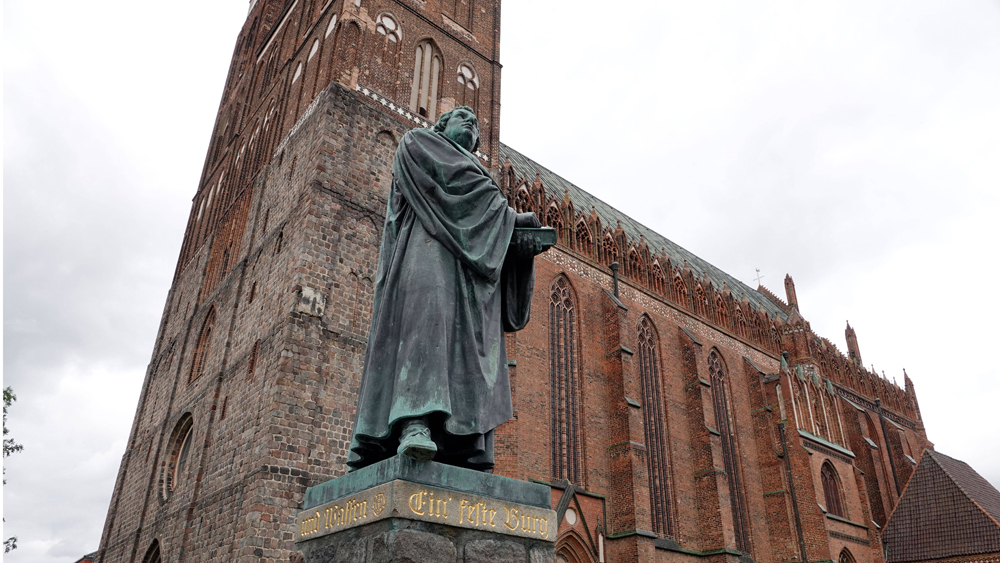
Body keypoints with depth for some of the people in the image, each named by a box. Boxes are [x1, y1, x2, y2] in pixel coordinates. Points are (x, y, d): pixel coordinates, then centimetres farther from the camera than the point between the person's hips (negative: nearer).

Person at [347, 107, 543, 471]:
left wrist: (526, 248, 3)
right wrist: (509, 215, 3)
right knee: (429, 308, -32)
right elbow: (457, 178, 3)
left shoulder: (482, 186, 39)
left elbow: (496, 242, 24)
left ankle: (462, 456, -26)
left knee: (471, 345, -14)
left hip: (472, 258, 6)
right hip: (427, 244, -5)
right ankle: (415, 421, -47)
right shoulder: (417, 142, 23)